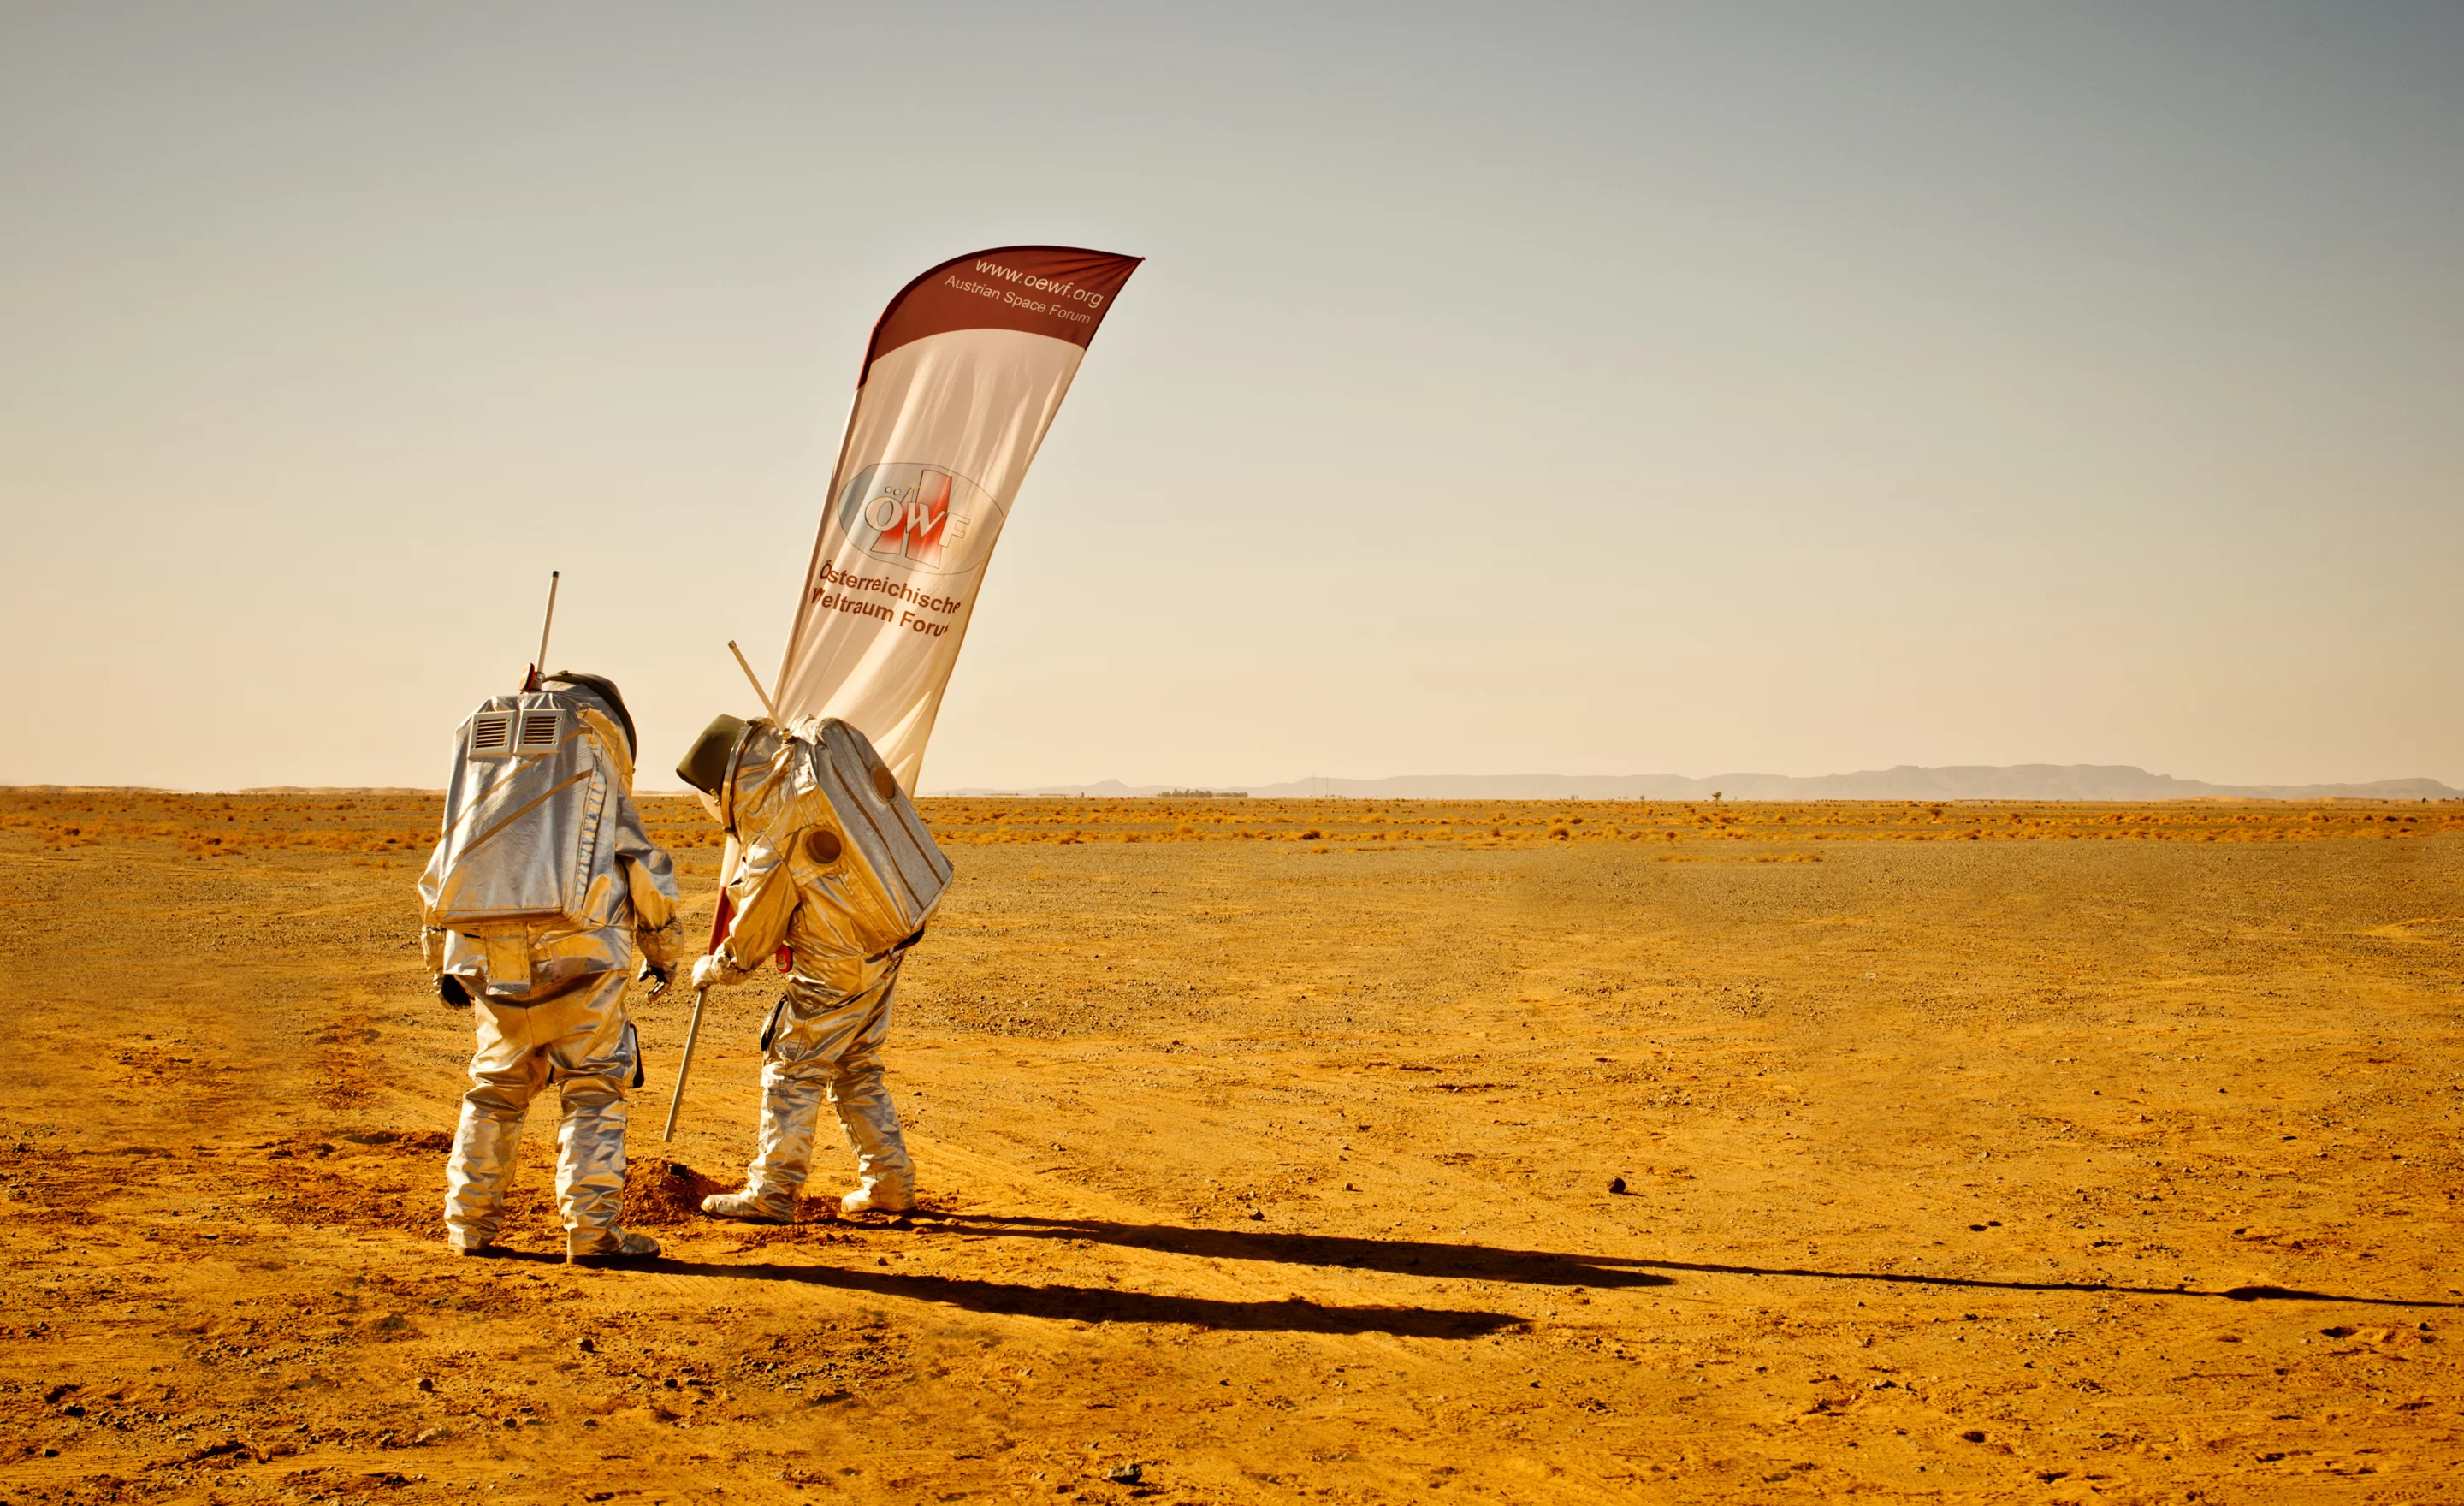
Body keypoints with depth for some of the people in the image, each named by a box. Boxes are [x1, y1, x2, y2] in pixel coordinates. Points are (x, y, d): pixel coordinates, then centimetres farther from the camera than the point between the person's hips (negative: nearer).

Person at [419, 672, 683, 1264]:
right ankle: (593, 1228, -6)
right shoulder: (595, 758, 8)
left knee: (497, 1085, 18)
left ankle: (470, 1222, 19)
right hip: (574, 949, -4)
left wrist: (442, 963, 31)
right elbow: (643, 865, 9)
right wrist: (663, 950, 22)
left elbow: (441, 872, 24)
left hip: (484, 954, 4)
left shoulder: (479, 735, 21)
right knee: (592, 1088, 1)